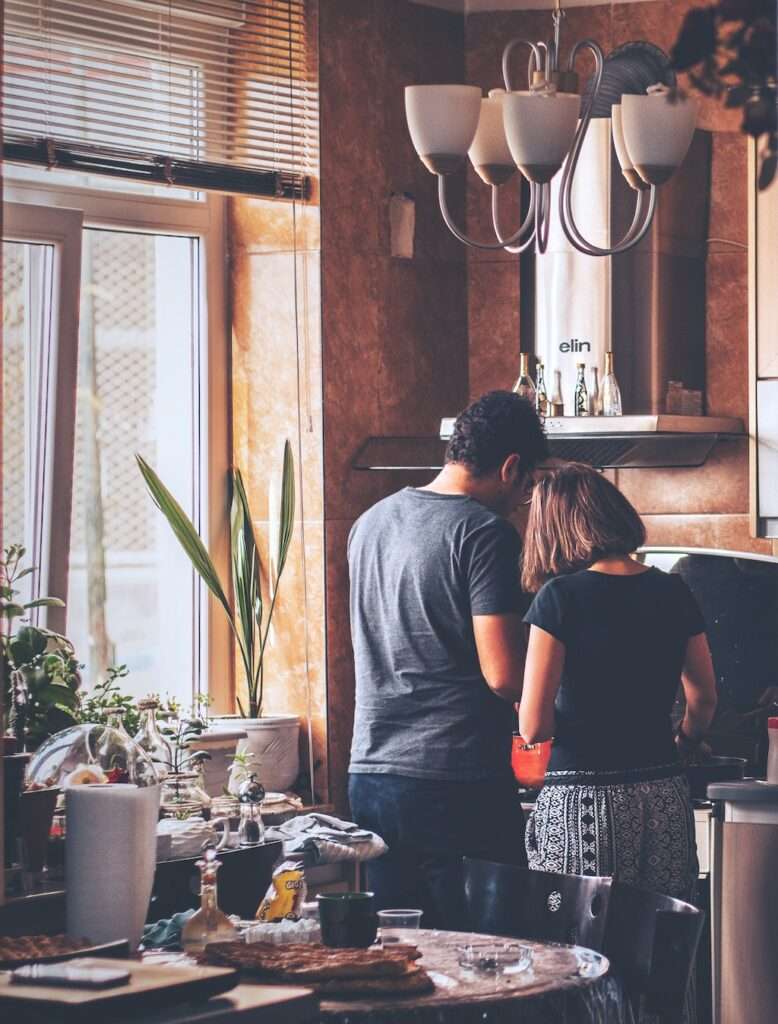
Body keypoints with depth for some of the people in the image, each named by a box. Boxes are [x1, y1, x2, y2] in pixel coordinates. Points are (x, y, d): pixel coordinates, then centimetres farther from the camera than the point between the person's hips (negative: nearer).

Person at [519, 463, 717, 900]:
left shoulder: (560, 597, -8)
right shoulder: (673, 592, 6)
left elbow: (533, 728, -10)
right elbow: (704, 700, 16)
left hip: (583, 800, -5)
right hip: (665, 798, 5)